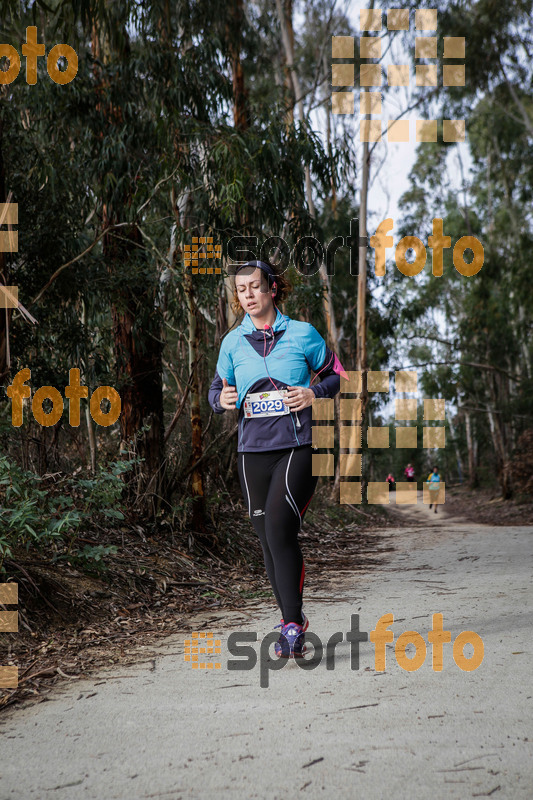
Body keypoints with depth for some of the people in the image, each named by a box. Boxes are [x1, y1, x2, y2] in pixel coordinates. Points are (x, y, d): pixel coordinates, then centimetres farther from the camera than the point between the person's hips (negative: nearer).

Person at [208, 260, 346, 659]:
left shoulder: (302, 333, 3)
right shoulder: (233, 342, 10)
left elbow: (336, 375, 12)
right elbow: (217, 390, 19)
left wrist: (314, 394, -7)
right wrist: (222, 400, -4)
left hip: (298, 446, -3)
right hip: (253, 449, 3)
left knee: (279, 527, -19)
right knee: (269, 540, 5)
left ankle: (293, 624, -11)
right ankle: (293, 624, 19)